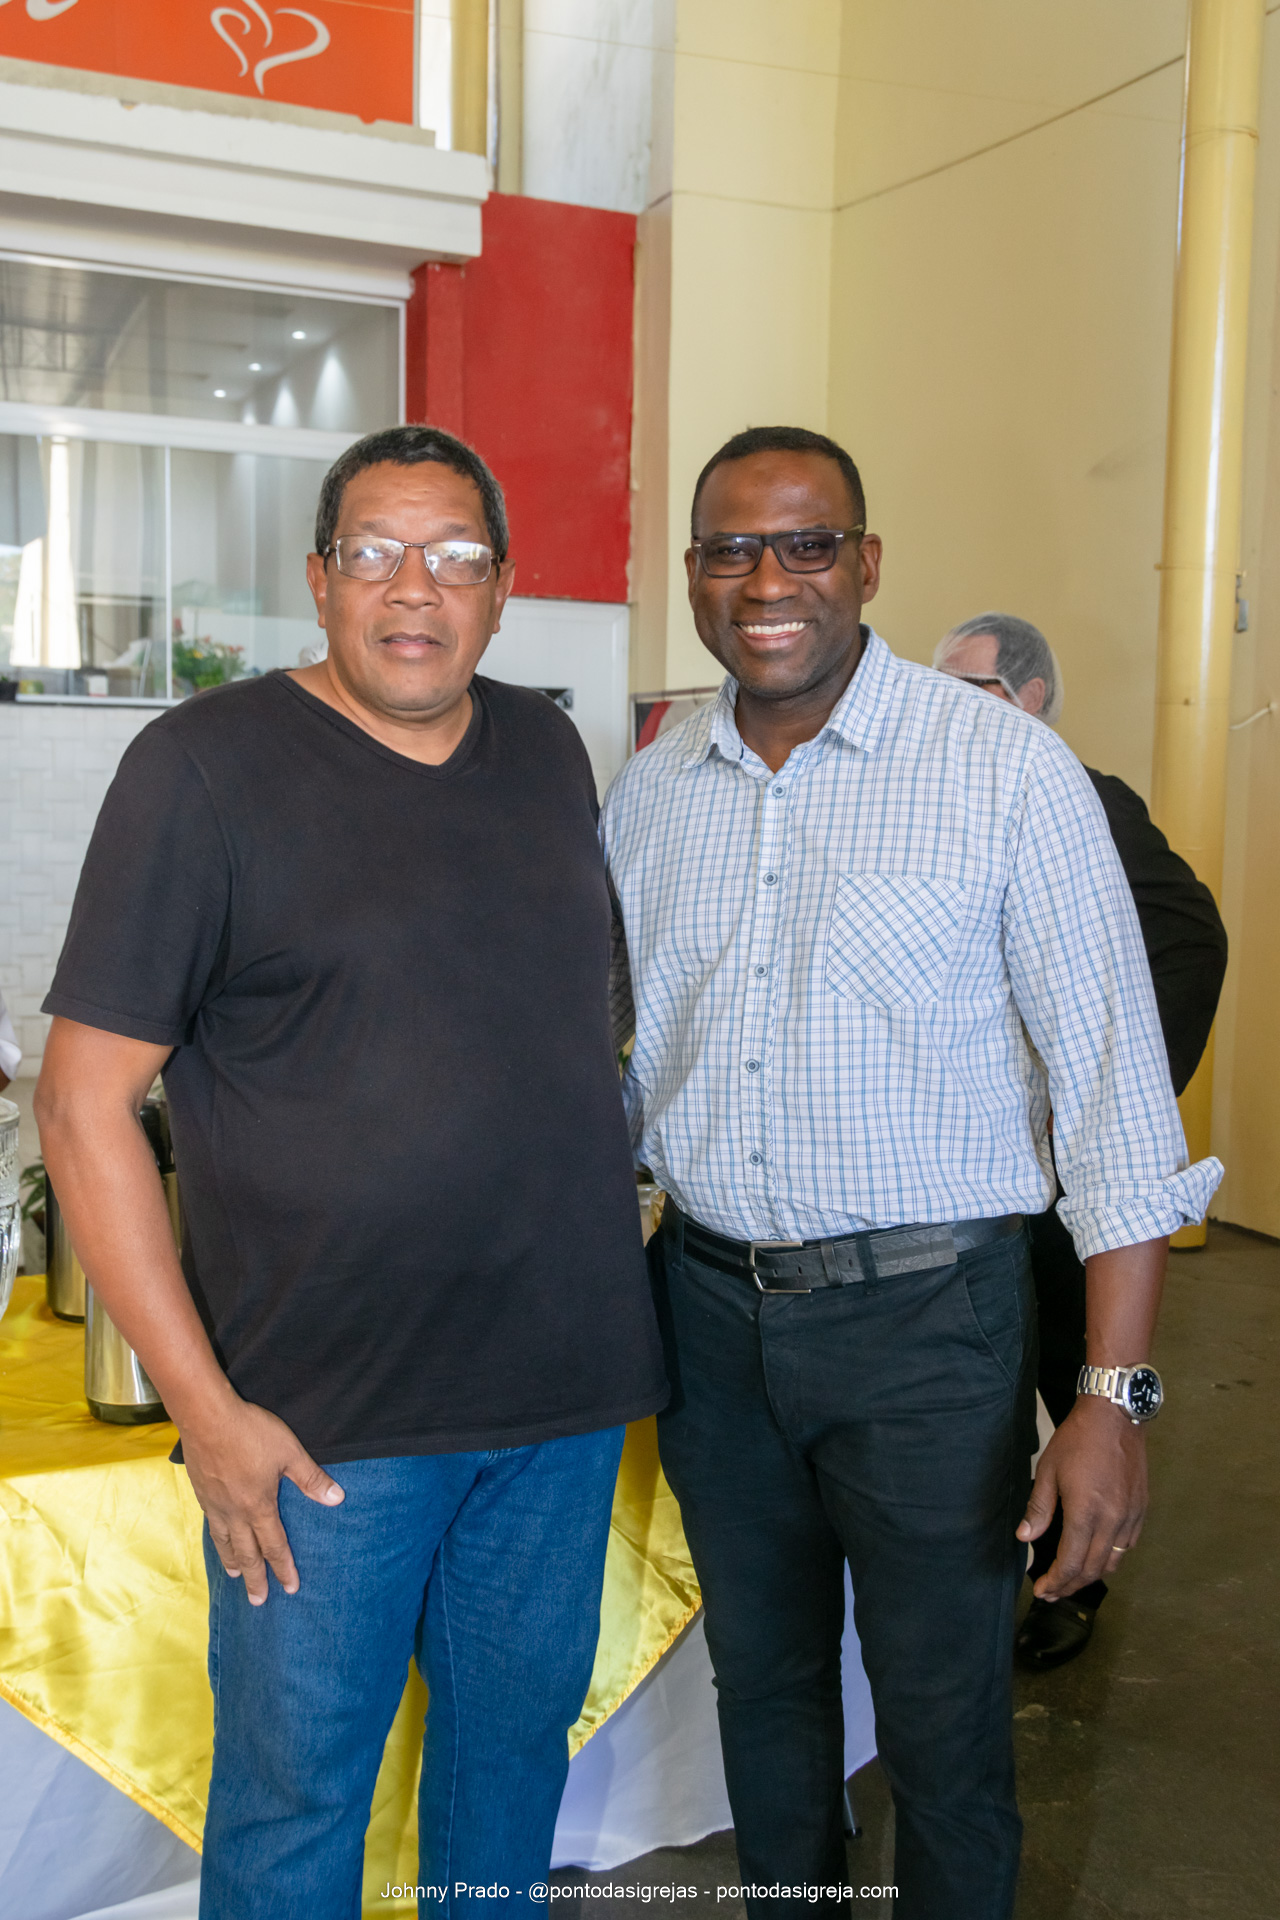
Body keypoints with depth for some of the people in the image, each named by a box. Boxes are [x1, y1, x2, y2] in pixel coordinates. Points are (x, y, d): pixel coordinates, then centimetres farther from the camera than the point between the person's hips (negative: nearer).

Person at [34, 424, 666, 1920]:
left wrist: (612, 1210, 11)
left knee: (518, 1745, 20)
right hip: (325, 1413, -4)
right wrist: (204, 1407, -14)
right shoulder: (205, 766, -10)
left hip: (564, 1382, 5)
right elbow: (85, 1104, -11)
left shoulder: (546, 751, 7)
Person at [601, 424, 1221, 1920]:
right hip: (708, 1306, 5)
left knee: (943, 1723, 10)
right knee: (762, 1685, 21)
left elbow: (1114, 1085, -12)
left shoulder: (1008, 771, -11)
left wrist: (1114, 1394, -16)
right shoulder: (648, 790, 4)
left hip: (922, 1310, -4)